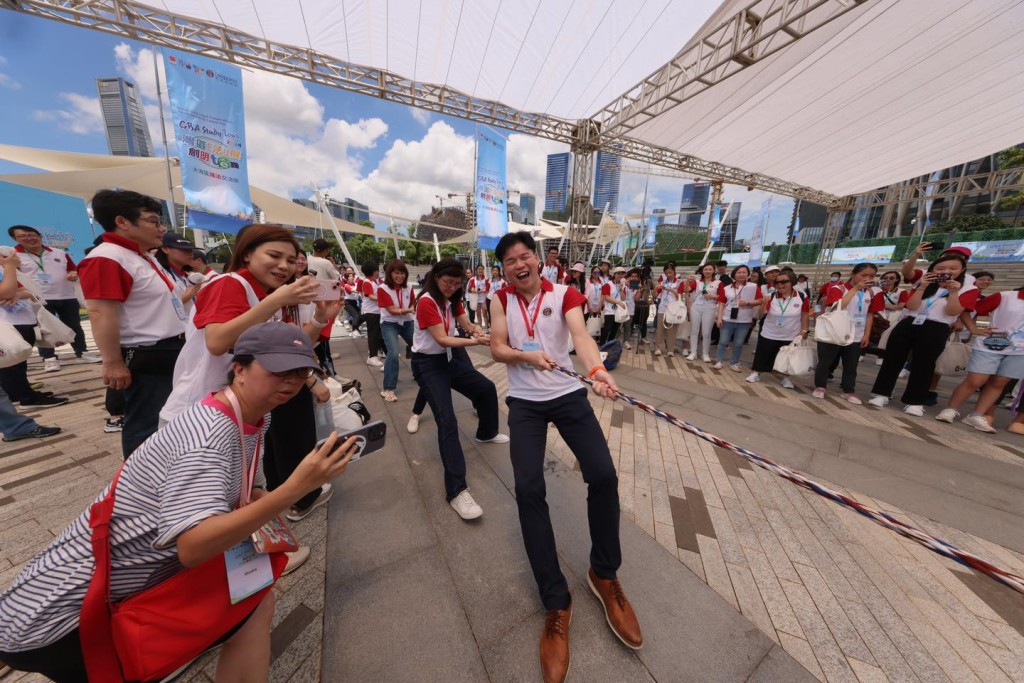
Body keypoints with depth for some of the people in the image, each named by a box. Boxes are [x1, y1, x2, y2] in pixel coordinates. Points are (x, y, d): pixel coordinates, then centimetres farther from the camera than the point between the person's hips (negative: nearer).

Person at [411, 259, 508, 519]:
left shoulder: (452, 300, 6)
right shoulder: (427, 302, -19)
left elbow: (467, 325, -4)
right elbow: (442, 340, -27)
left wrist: (477, 330, -27)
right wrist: (476, 341, -37)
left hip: (449, 358, 9)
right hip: (428, 364, -8)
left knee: (487, 388, 17)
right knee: (447, 421, -17)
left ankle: (486, 433, 42)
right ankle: (456, 490, -11)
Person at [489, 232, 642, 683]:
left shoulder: (565, 295, -3)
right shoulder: (502, 300, 4)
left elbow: (580, 334, -22)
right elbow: (497, 348, -3)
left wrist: (597, 370, -42)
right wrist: (527, 355, -23)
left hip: (568, 394, 0)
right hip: (525, 402, 1)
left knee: (603, 475, -11)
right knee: (528, 489, -11)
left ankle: (604, 574, 18)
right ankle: (556, 602, 9)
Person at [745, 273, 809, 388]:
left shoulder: (802, 297, -11)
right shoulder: (771, 297, -11)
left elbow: (805, 315, -1)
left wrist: (804, 331, -2)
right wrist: (764, 303, -27)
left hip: (791, 336, 0)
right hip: (769, 335, 0)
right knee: (762, 355, 8)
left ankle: (786, 378, 30)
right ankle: (756, 373, 24)